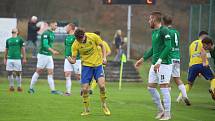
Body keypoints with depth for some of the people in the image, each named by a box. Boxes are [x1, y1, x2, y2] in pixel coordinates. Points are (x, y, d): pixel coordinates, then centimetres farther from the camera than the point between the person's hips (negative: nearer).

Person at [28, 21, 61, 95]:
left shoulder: (52, 34, 13)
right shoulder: (46, 33, -14)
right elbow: (45, 45, -24)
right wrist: (53, 51, -33)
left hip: (49, 56, 8)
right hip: (43, 55, -8)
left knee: (50, 73, 2)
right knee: (38, 72, -1)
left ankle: (53, 90, -1)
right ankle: (31, 88, 9)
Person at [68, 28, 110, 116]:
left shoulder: (93, 37, -14)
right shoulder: (75, 45, -14)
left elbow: (102, 46, 4)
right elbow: (73, 59, -10)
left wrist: (104, 57, -7)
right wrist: (71, 60, -34)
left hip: (98, 64, 0)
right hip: (86, 65, 0)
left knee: (101, 85, -17)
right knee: (84, 89, -7)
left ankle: (104, 105, 7)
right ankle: (86, 110, 13)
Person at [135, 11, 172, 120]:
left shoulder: (164, 30, -12)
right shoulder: (154, 32, 16)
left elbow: (168, 47, -20)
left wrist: (159, 61, -24)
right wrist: (142, 59, 27)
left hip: (164, 64, -9)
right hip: (155, 64, 9)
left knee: (164, 88, -6)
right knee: (151, 87, 9)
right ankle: (160, 110, 21)